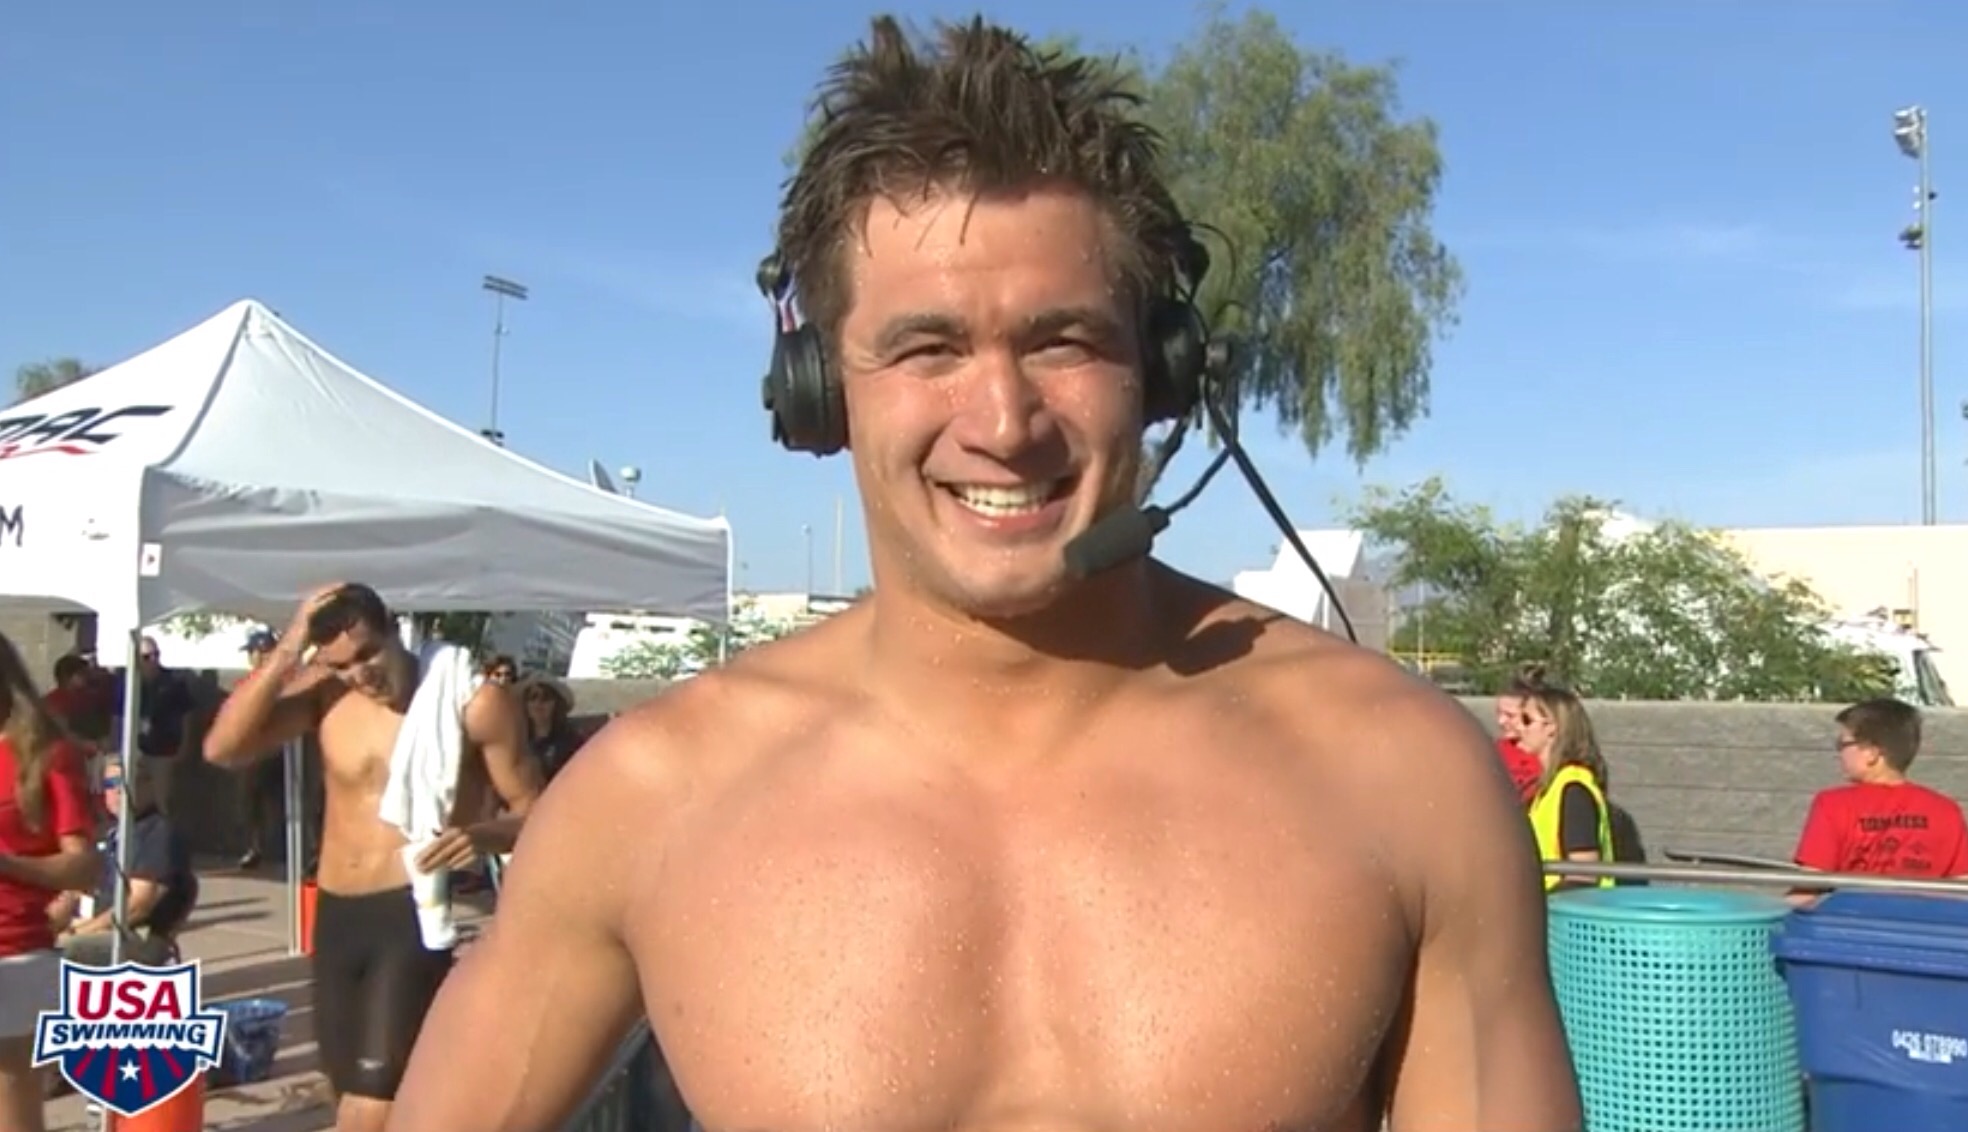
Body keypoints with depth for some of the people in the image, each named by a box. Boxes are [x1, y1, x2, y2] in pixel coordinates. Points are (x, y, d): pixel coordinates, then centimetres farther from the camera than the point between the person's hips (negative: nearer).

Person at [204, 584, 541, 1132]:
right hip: (334, 916, 6)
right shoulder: (323, 690, 3)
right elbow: (222, 748, -10)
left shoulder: (473, 700, -10)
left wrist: (480, 835, -27)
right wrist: (287, 648, -14)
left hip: (414, 913, -6)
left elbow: (533, 814, -5)